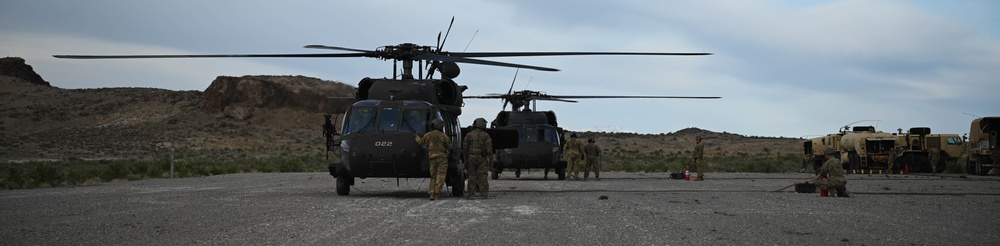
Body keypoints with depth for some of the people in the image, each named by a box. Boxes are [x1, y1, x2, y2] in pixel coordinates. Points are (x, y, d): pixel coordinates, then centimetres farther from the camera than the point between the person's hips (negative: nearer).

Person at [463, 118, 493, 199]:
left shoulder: (469, 135, 6)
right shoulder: (485, 135, -1)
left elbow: (465, 148, 4)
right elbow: (489, 148, -6)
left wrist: (466, 160, 8)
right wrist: (490, 159, -2)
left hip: (471, 158, 2)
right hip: (482, 158, -2)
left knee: (472, 176, 5)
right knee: (482, 175, -1)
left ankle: (471, 193, 3)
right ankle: (484, 193, -6)